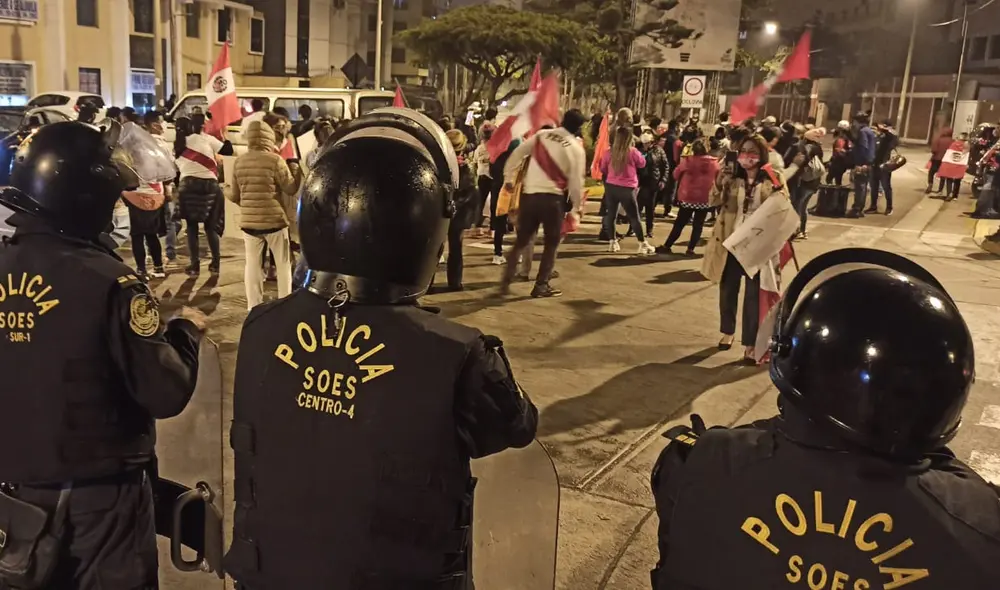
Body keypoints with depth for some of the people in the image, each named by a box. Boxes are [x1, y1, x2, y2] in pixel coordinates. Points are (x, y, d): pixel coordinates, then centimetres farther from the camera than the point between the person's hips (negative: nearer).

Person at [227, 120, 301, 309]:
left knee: (252, 264, 10)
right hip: (274, 220, -4)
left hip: (249, 221, 4)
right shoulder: (275, 160, -12)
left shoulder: (240, 161, 2)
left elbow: (235, 196, 9)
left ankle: (254, 307, 13)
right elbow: (291, 188, -5)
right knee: (283, 264, 10)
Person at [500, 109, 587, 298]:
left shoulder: (541, 135, 6)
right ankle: (541, 285, 11)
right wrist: (578, 206, 9)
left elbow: (517, 154, 9)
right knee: (551, 243, 13)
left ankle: (506, 281, 11)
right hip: (553, 198, -3)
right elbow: (576, 181, -4)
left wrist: (508, 177, 19)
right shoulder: (577, 148, -3)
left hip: (529, 194, 3)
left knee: (522, 240, 15)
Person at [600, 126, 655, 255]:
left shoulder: (609, 152, -4)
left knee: (610, 215, 14)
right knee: (634, 217, 5)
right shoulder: (632, 152, -12)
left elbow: (603, 169, 12)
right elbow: (642, 164, 6)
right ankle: (643, 245, 9)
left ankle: (612, 242, 18)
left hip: (610, 186, 3)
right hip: (627, 189, -3)